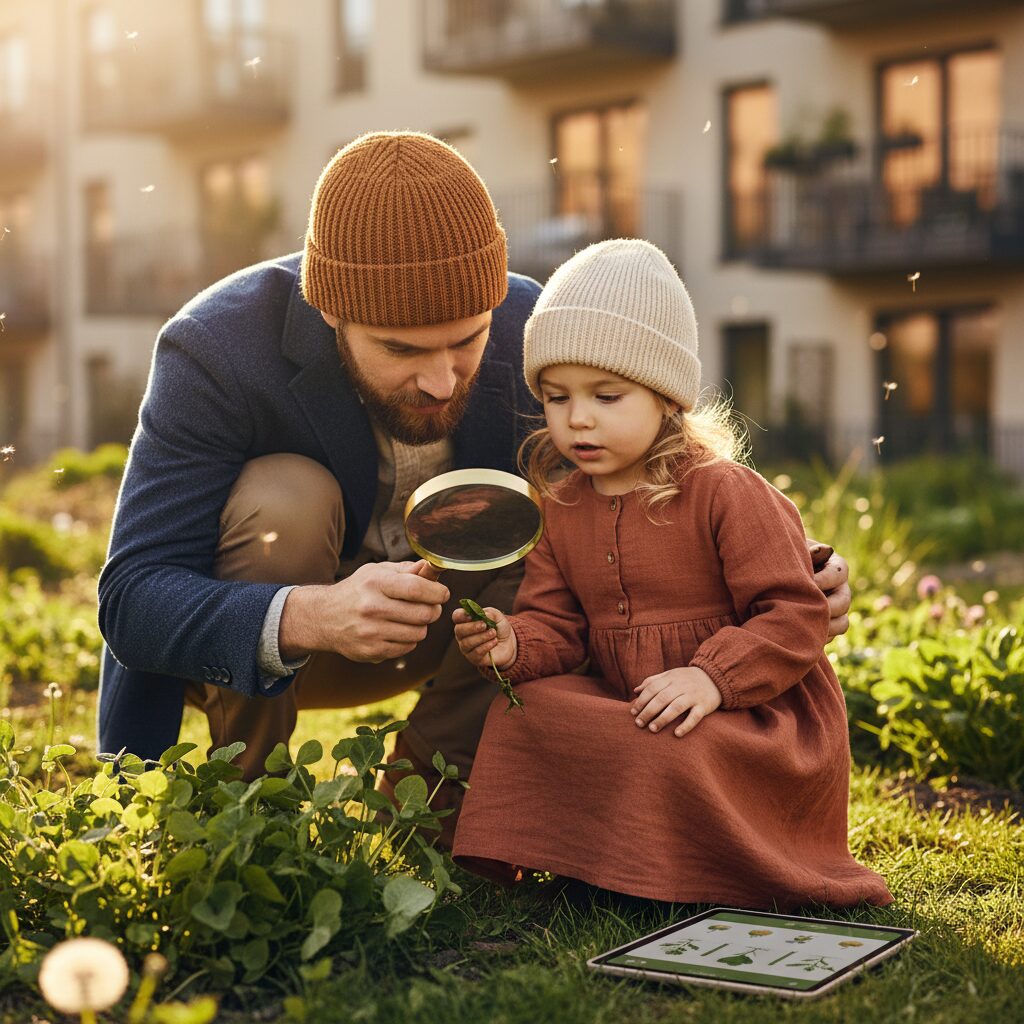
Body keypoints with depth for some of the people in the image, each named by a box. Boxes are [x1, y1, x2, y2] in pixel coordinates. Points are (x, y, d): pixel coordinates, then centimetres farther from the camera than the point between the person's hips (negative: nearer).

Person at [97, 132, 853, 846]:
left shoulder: (529, 331, -20)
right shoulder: (216, 351, -30)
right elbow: (133, 600, -34)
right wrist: (310, 618, -53)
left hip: (423, 617, 4)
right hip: (239, 638, -3)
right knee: (287, 499, -34)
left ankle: (422, 810, -7)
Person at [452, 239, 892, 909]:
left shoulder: (725, 492, -13)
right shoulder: (559, 511, 6)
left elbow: (796, 614, -15)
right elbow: (556, 624, 6)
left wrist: (712, 676, -28)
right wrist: (514, 644, -18)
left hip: (753, 716, -5)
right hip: (628, 712, 6)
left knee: (677, 756, -34)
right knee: (524, 709, -15)